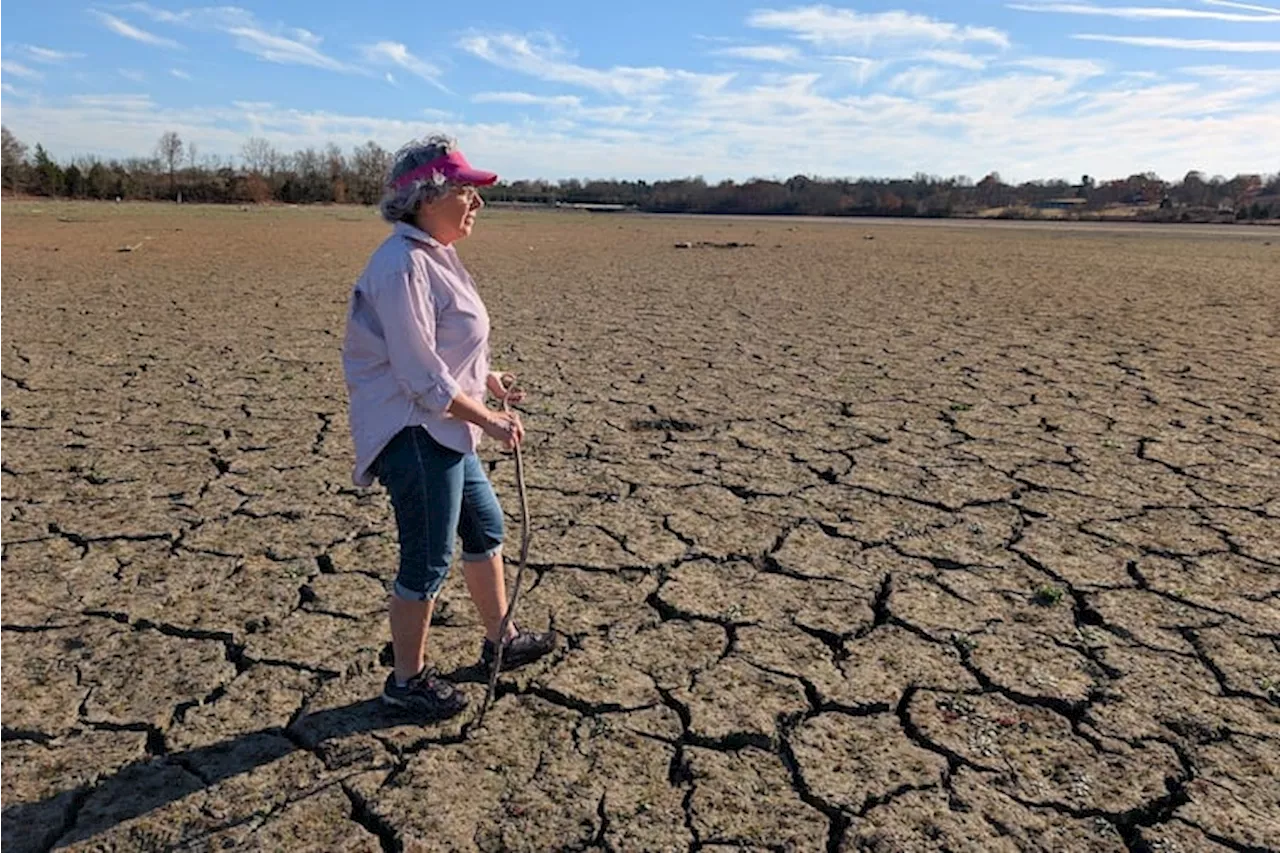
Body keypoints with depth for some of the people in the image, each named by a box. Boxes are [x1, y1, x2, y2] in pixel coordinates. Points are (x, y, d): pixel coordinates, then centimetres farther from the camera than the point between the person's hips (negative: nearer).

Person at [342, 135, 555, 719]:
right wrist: (489, 422, -19)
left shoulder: (433, 254, 10)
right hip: (415, 433, -11)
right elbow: (422, 376, -24)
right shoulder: (404, 266, -22)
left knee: (486, 528, 21)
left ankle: (500, 640, 41)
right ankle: (407, 680, 25)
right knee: (428, 562, 3)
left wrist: (487, 379, 11)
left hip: (444, 430, 11)